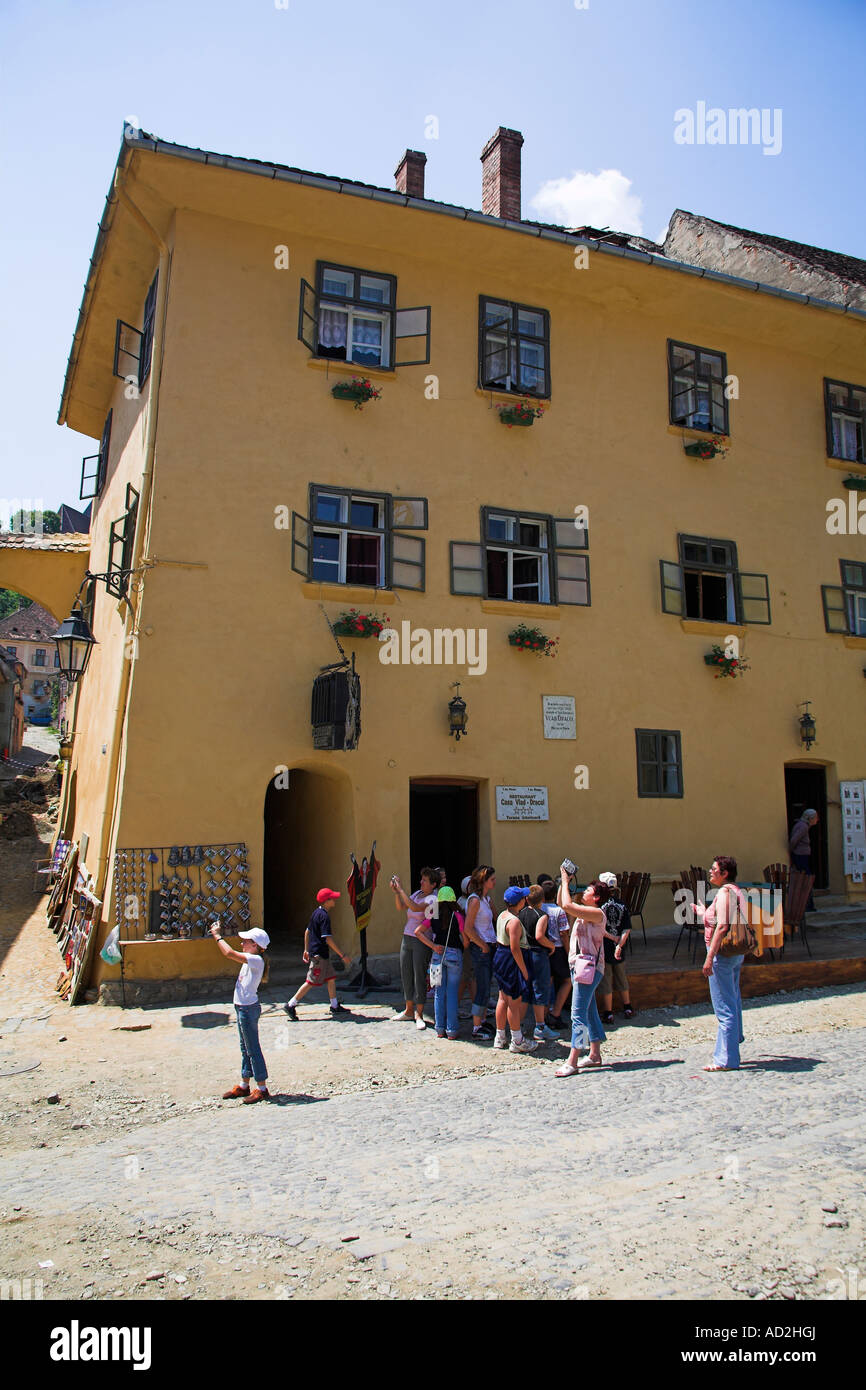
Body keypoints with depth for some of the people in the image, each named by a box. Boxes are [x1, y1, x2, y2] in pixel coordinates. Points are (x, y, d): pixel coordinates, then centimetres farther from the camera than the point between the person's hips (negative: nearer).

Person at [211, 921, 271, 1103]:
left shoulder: (256, 960, -20)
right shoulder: (249, 959, 9)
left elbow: (230, 953, -27)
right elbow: (230, 954, 19)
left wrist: (217, 936, -17)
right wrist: (217, 935, 9)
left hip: (248, 1008, -10)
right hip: (242, 1007, 10)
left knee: (253, 1048, -3)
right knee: (245, 1048, 17)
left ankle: (262, 1088, 4)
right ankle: (244, 1086, 28)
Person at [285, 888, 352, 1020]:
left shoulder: (316, 912, 10)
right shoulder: (324, 916, -19)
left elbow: (307, 931, 18)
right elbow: (328, 939, -24)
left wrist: (306, 950, 25)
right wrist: (342, 956, -21)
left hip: (314, 951, 10)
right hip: (319, 954, -10)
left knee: (331, 978, 13)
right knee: (311, 982, -3)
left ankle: (335, 1007, 19)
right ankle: (291, 1005, 3)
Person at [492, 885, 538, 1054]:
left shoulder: (502, 915, 8)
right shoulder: (514, 921, -21)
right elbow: (515, 948, -23)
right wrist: (524, 970, -18)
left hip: (499, 956, 10)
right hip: (511, 962, -10)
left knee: (503, 999, 16)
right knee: (515, 1001, -1)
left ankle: (500, 1037, 24)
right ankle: (517, 1041, 7)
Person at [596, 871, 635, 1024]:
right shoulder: (622, 905, -1)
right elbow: (627, 929, -5)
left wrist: (611, 937, -6)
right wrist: (619, 944, -11)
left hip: (604, 949, -5)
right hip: (619, 950, 5)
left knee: (605, 981, 5)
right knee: (621, 978, 21)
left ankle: (608, 1013, 10)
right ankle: (628, 1008, 31)